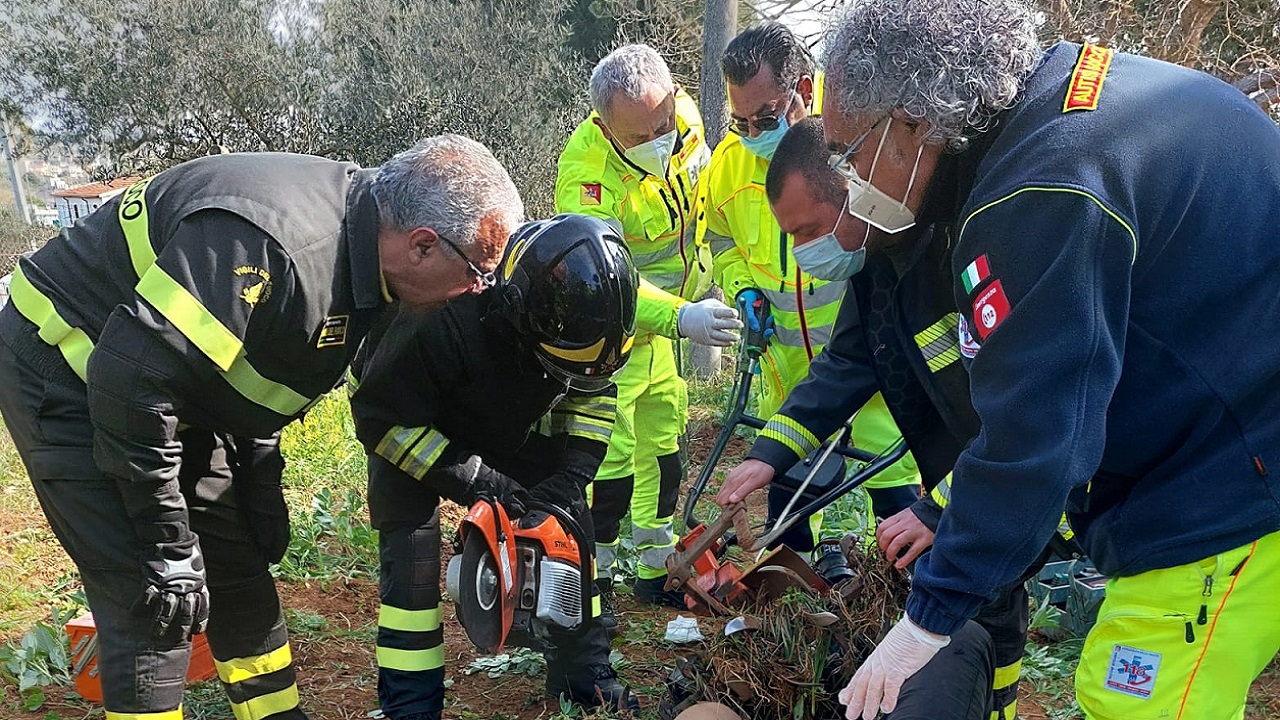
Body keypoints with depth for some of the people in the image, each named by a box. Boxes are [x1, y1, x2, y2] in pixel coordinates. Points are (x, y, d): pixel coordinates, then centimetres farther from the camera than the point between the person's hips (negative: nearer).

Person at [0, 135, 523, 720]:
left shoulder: (361, 246, -5)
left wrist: (261, 488, 10)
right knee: (151, 605, -12)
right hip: (66, 379, -9)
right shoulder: (275, 243, -36)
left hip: (173, 397, 9)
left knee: (239, 569, 12)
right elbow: (130, 378, -35)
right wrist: (169, 547, -26)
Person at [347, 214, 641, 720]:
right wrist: (468, 479, -36)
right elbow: (381, 417, -31)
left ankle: (583, 674, 15)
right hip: (408, 420, -4)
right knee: (412, 552, -17)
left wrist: (572, 473, -20)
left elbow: (592, 392, -8)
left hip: (510, 421, 5)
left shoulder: (582, 309, -27)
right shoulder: (444, 319, -44)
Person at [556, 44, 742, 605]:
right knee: (609, 453, -10)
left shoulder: (685, 116, -13)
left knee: (663, 438, 16)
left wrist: (707, 290, 7)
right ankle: (592, 580, 8)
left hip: (659, 320, 7)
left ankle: (655, 570, 31)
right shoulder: (586, 170, -32)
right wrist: (680, 317, -52)